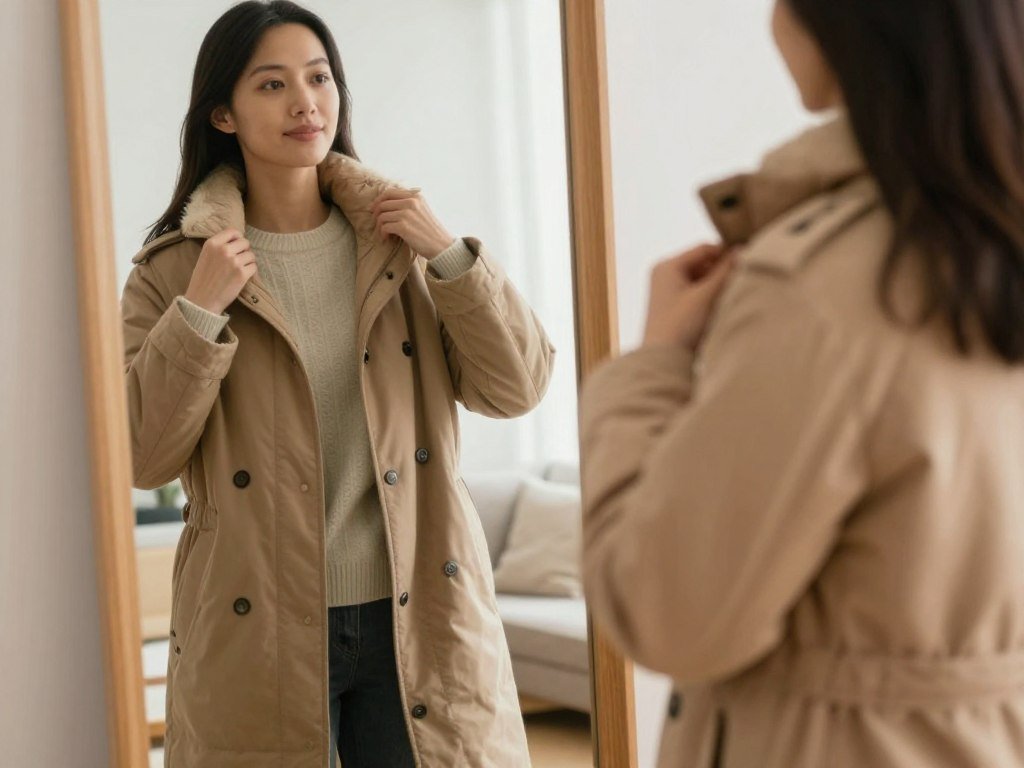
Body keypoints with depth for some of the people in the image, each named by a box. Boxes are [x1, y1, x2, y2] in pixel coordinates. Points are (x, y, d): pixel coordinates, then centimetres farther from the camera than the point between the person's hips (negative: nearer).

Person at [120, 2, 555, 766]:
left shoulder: (398, 241, 5)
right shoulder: (175, 268, -1)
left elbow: (516, 387, -1)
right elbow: (140, 459, -6)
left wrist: (449, 254, -11)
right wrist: (199, 313, -15)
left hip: (416, 618, 2)